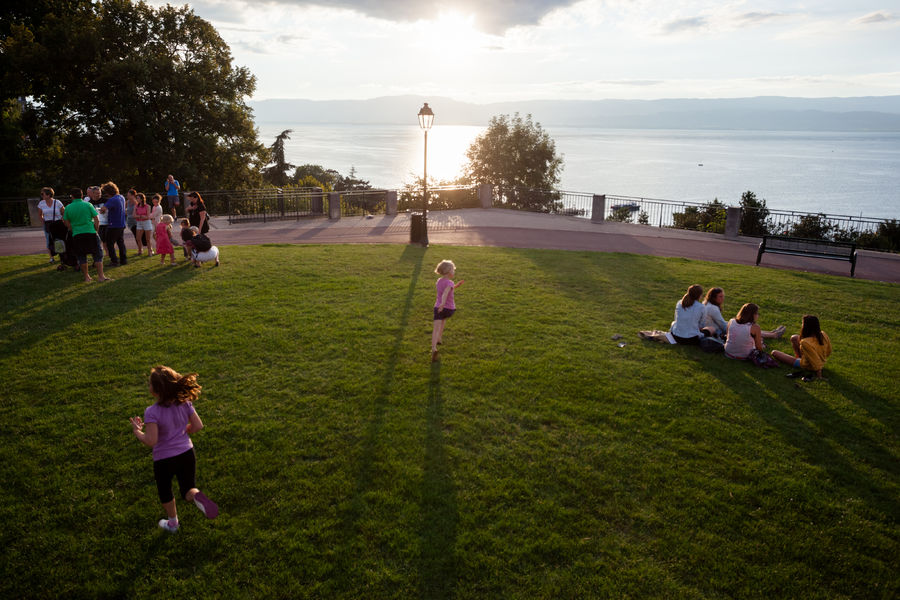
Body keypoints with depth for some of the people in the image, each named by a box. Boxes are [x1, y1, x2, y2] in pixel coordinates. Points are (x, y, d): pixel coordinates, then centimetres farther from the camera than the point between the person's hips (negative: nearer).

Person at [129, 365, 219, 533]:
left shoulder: (152, 412, -23)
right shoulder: (185, 403, -9)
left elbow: (150, 441, -25)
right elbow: (198, 426, -3)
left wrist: (137, 431, -8)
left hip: (164, 459, -3)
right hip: (186, 454, 3)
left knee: (165, 492, 24)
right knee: (188, 491, 13)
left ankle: (172, 523, 42)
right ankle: (197, 496, -22)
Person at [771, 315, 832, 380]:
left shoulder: (805, 343, -39)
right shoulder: (823, 335, -18)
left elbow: (816, 362, -33)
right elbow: (828, 352, -2)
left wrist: (819, 375, -18)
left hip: (807, 366, -6)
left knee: (774, 353, 0)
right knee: (794, 338, 14)